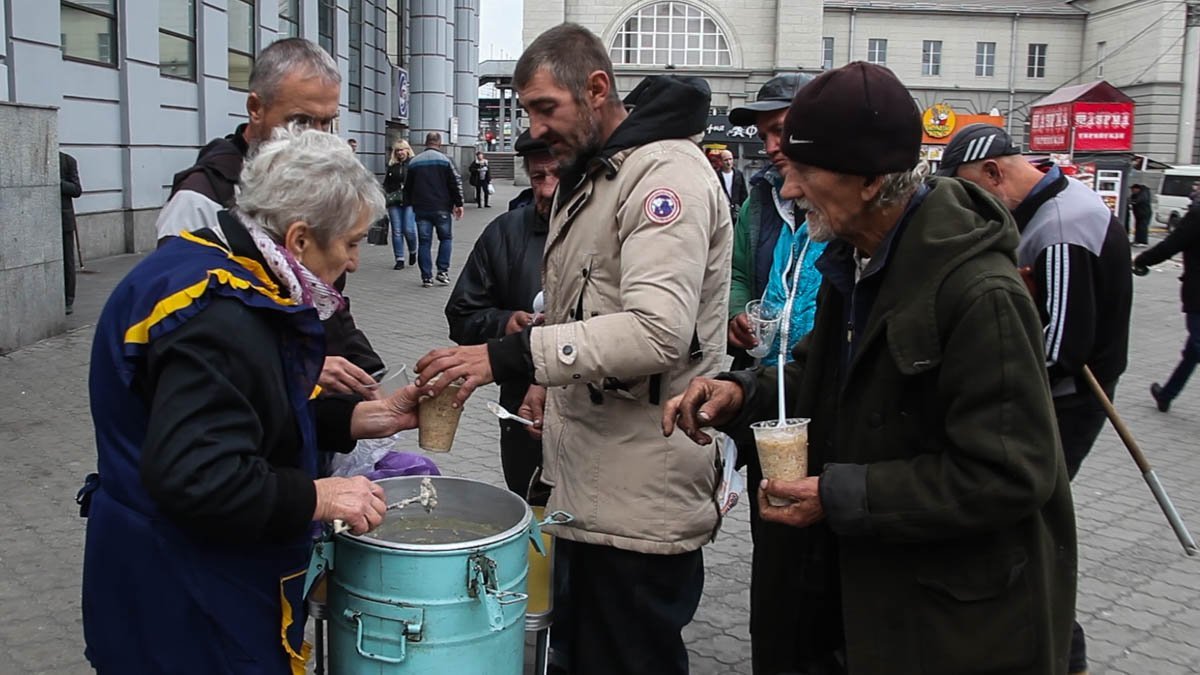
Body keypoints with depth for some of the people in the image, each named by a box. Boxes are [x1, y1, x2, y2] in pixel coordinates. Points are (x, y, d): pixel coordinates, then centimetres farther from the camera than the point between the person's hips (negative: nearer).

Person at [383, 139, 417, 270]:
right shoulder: (392, 166, 13)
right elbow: (385, 184, 17)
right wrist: (385, 197, 6)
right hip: (394, 202, 4)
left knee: (409, 229, -10)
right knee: (397, 231, 1)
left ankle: (413, 252, 18)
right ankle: (399, 260, 8)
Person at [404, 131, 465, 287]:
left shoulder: (414, 162, 8)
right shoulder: (444, 160, -3)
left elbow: (407, 187, 13)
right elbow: (455, 183, -6)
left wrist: (409, 204, 22)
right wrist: (458, 204, 1)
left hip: (421, 209, 3)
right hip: (441, 208, -3)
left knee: (424, 242, 5)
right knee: (446, 238, 12)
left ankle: (426, 277, 2)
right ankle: (443, 271, 1)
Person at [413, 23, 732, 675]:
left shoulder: (667, 172, -16)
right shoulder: (588, 174, 16)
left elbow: (658, 330, -28)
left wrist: (508, 357, -30)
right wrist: (551, 377, 10)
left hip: (642, 496, -10)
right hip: (590, 478, 10)